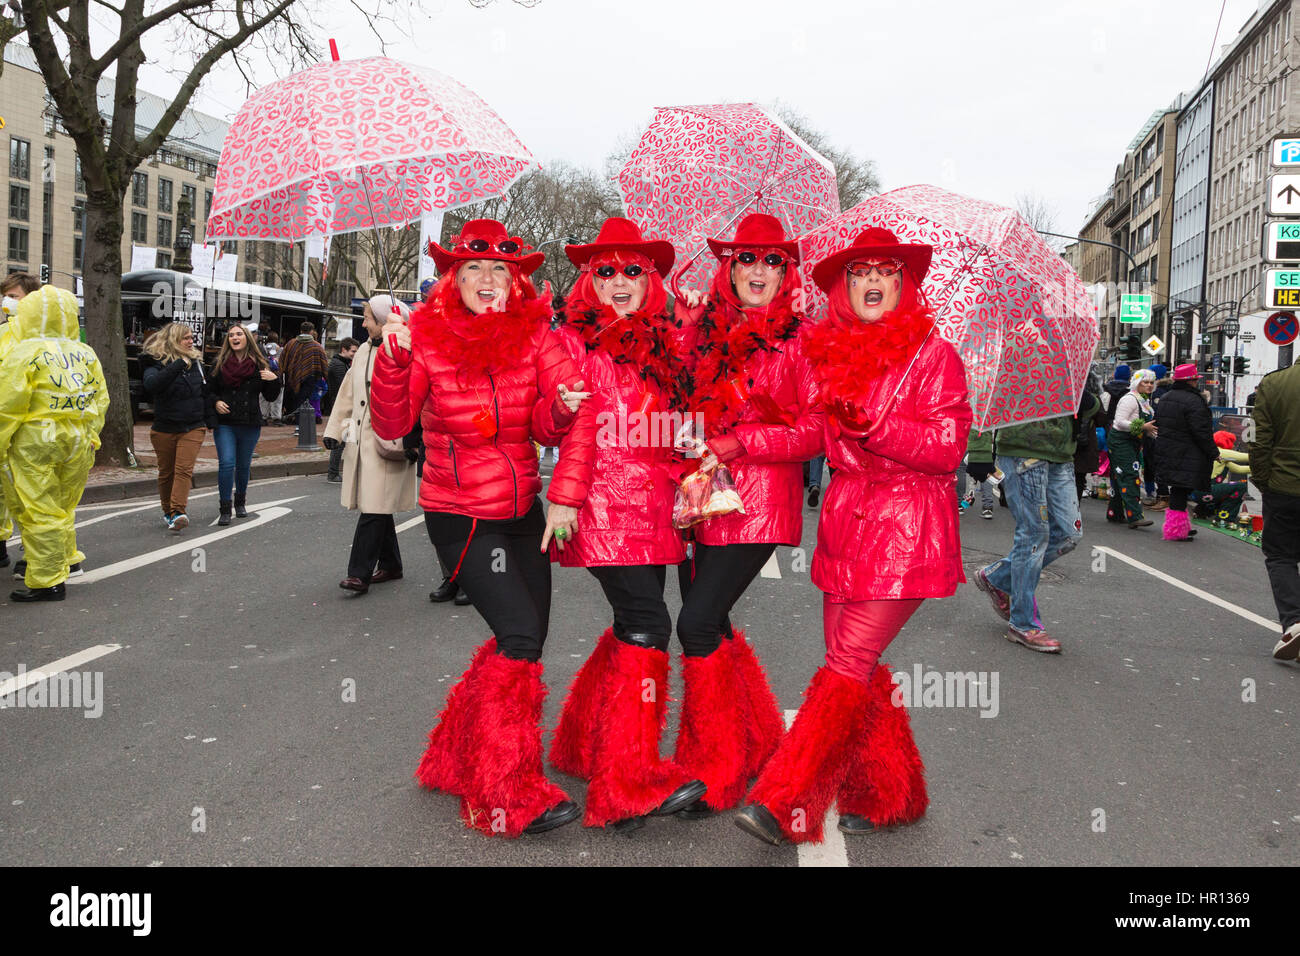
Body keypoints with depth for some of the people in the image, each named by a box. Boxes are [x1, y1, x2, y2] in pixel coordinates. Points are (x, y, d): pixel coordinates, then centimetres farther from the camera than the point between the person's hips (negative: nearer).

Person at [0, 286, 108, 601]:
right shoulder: (87, 354, 9)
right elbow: (100, 401, 11)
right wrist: (91, 436, 18)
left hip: (35, 443, -6)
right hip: (78, 444, 6)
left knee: (39, 510, -1)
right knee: (63, 506, 19)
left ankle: (47, 581, 1)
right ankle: (65, 560, 28)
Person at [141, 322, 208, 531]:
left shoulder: (196, 360, 8)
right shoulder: (156, 362, -6)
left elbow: (205, 392, 19)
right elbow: (151, 385, -29)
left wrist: (208, 419, 18)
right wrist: (178, 365, -30)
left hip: (193, 428, 2)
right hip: (165, 429, -1)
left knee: (184, 469, -14)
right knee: (166, 472, 10)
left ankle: (178, 512, -22)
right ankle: (168, 512, 25)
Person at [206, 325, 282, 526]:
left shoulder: (259, 365, 4)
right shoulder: (219, 364, 3)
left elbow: (270, 397, 6)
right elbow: (209, 391, 11)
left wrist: (274, 380, -11)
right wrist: (215, 402, -9)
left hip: (250, 424, 1)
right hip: (224, 424, -1)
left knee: (244, 465, 13)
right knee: (226, 464, -11)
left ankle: (240, 503, 32)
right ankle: (225, 509, -5)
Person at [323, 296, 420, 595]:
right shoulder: (365, 350, 15)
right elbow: (348, 392, 20)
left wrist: (412, 441, -18)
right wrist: (335, 431, 17)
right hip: (361, 440, 8)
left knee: (375, 506, -9)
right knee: (377, 506, 13)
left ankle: (360, 573, -8)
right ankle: (390, 565, 25)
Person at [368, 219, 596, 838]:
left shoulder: (534, 335, -2)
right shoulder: (427, 337, -8)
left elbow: (577, 414, -10)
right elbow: (391, 426, -14)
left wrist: (566, 497, -20)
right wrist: (394, 361, -28)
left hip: (523, 512, 5)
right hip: (459, 515, -4)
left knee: (523, 643, 9)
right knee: (520, 633, -15)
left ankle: (458, 761, 30)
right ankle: (511, 796, -3)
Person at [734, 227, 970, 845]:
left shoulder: (933, 355, -3)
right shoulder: (830, 353, 12)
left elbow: (947, 447, -9)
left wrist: (869, 423, -18)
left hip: (905, 527, -6)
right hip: (844, 521, 6)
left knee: (849, 661, -11)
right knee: (853, 664, 6)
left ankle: (785, 804, -9)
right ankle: (887, 798, 21)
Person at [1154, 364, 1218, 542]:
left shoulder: (1165, 398, 12)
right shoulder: (1193, 401, -16)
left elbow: (1158, 424, 19)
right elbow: (1202, 432, -17)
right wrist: (1213, 453, -7)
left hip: (1165, 452, 9)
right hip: (1186, 457, -9)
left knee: (1177, 489, 16)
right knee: (1181, 490, -4)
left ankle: (1181, 527, 25)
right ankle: (1176, 529, -2)